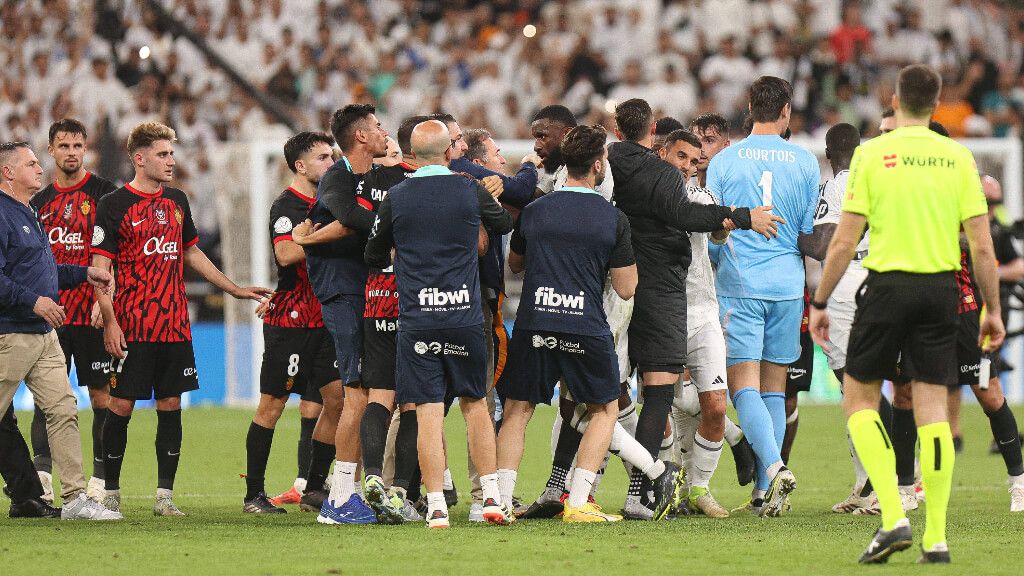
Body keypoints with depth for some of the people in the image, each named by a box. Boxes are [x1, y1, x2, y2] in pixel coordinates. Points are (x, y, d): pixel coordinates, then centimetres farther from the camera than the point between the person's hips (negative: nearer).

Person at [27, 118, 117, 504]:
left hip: (92, 314, -4)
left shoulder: (103, 193, 0)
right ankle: (41, 479, 2)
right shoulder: (40, 201, 13)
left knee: (102, 397, -1)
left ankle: (101, 480, 4)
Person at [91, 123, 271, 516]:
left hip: (175, 327, 6)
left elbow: (191, 253, 26)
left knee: (171, 404, 4)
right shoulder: (114, 205, -5)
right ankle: (110, 494, 6)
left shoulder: (176, 201, 14)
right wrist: (109, 322, -15)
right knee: (121, 405, -3)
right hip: (132, 328, -6)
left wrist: (234, 289, 26)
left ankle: (165, 495, 8)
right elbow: (99, 267, -7)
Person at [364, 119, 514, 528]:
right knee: (474, 403, 15)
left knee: (428, 412, -1)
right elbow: (505, 224, 19)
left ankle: (436, 506, -6)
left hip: (416, 321, -1)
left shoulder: (396, 198, -1)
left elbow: (374, 256, 11)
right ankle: (492, 497, 13)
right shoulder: (471, 191, -1)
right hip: (466, 317, 1)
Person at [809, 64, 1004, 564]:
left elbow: (844, 241, -6)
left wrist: (819, 303, 4)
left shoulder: (872, 153, -4)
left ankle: (893, 517, -5)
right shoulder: (958, 157, 3)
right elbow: (982, 246, 1)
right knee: (932, 410, 5)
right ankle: (936, 538, 2)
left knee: (860, 400, 10)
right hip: (941, 288, 3)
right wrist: (993, 311, 11)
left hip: (888, 284, -3)